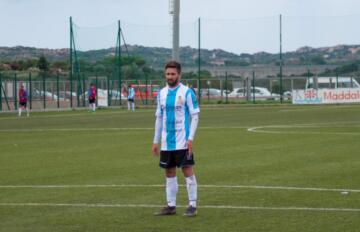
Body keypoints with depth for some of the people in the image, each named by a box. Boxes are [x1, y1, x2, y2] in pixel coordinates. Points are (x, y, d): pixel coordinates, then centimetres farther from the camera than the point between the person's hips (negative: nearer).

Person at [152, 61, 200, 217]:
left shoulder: (187, 92, -6)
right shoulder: (162, 93, 9)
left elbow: (195, 116, -7)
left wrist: (190, 139, -16)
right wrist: (155, 141, 12)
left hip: (182, 141, -5)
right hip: (166, 142, 6)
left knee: (187, 171, -5)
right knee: (169, 172, 9)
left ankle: (192, 205, 0)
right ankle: (171, 205, 15)